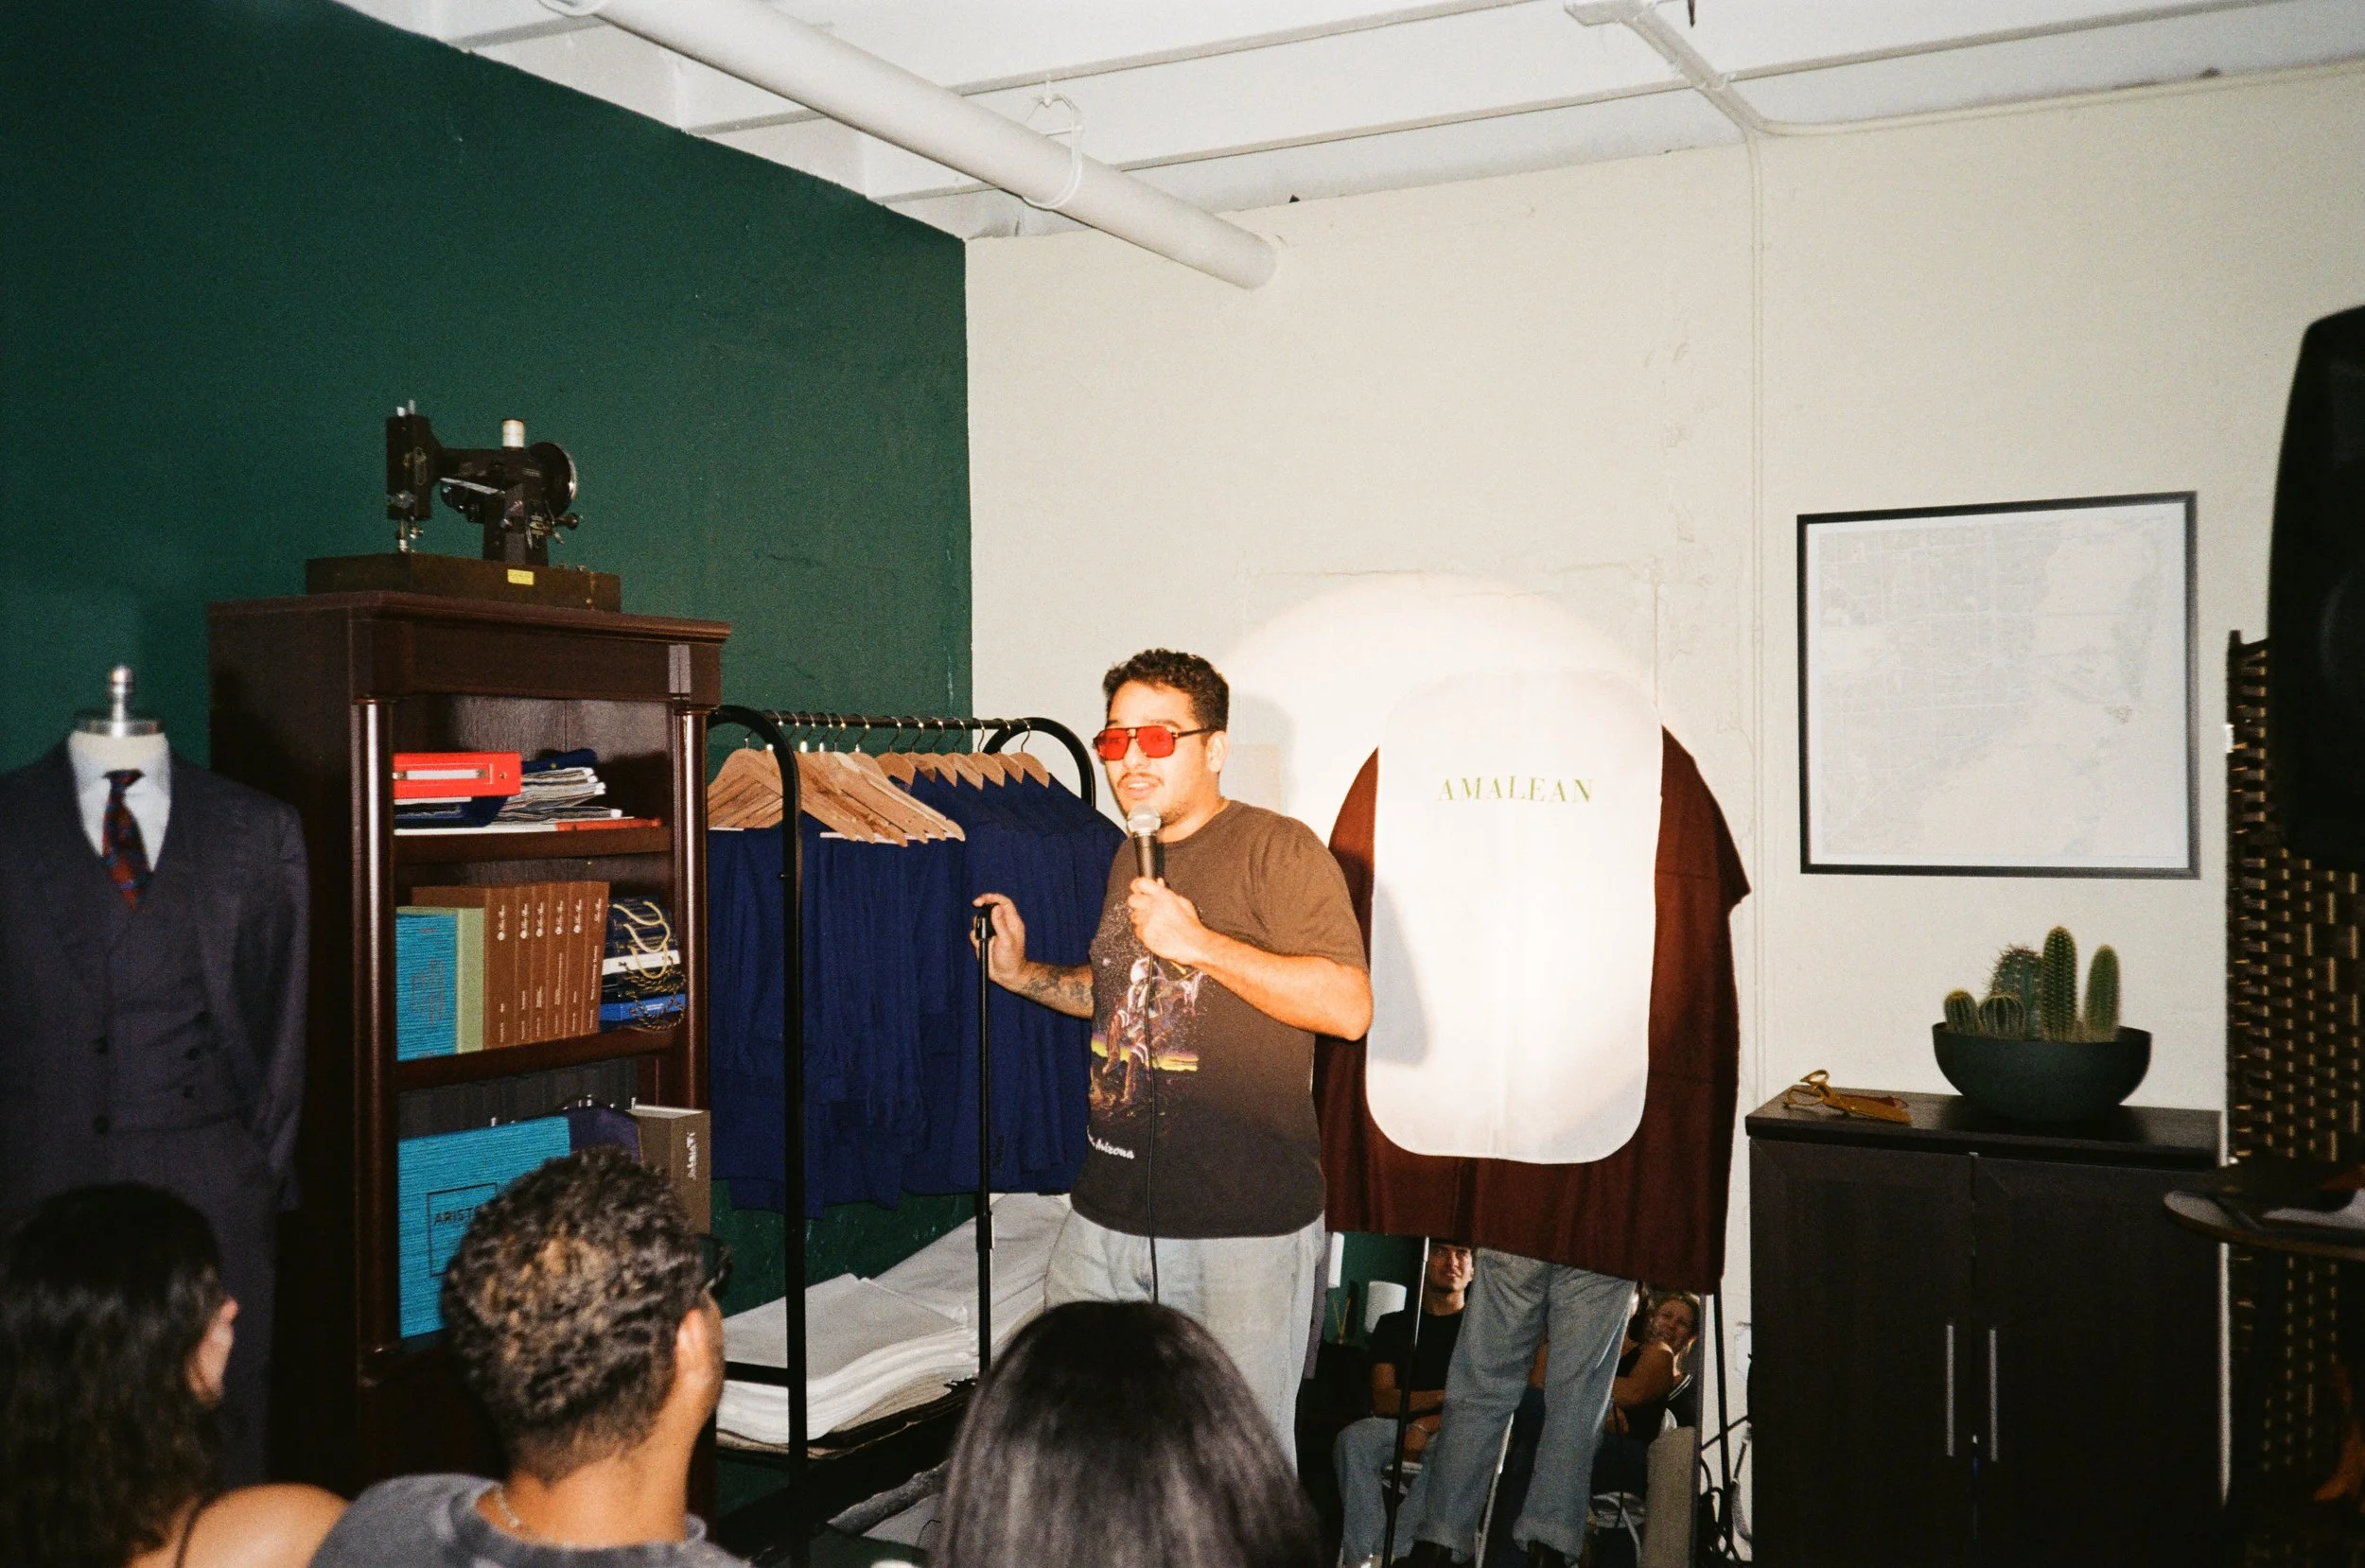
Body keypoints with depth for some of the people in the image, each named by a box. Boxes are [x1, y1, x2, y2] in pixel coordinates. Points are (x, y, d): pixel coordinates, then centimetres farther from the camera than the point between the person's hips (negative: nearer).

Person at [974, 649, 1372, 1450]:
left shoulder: (1277, 849, -8)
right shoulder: (1131, 858, 15)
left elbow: (1348, 1006, -20)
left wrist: (1198, 941, -22)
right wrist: (1021, 972, 18)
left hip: (1245, 1231, -7)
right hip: (1109, 1216, 7)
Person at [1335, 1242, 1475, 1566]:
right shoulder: (1394, 1325, 14)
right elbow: (1383, 1401, 3)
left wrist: (1426, 1426, -19)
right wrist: (1445, 1397, -11)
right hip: (1397, 1428, 2)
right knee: (1353, 1439, -30)